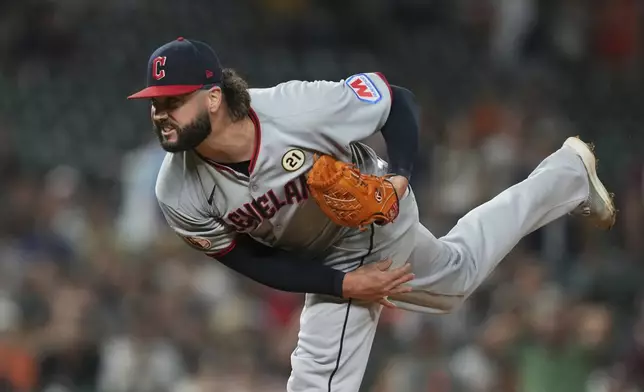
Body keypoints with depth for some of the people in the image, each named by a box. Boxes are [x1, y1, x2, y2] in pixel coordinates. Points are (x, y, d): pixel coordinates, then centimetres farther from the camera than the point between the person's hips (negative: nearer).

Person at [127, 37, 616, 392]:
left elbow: (397, 101, -19)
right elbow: (249, 259, -12)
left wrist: (398, 176, -33)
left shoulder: (297, 108, -36)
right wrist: (342, 285, -18)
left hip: (382, 218, -3)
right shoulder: (179, 195, -26)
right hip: (328, 263, 3)